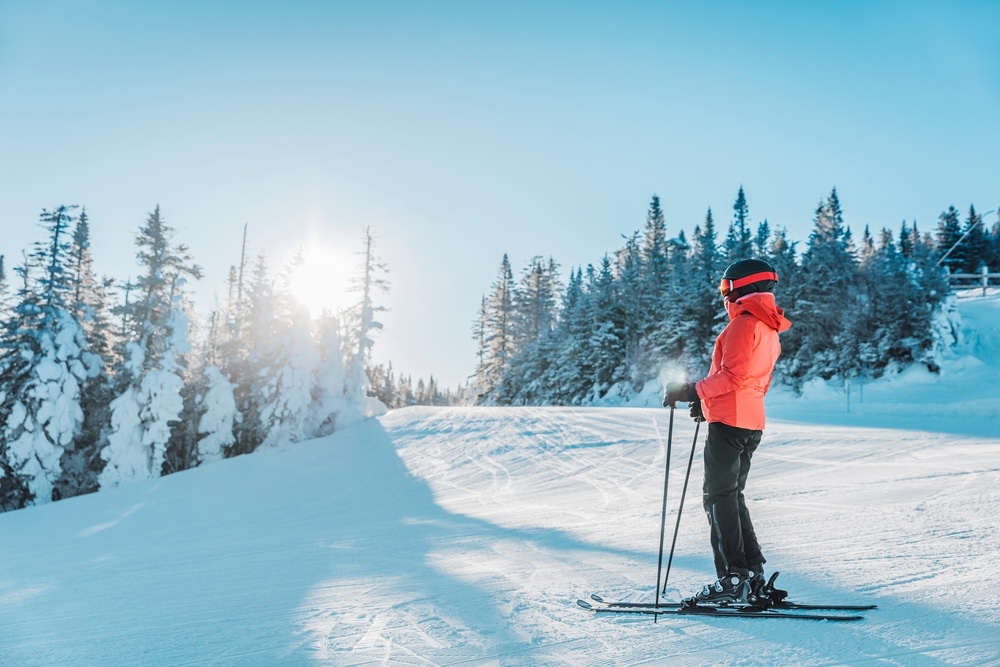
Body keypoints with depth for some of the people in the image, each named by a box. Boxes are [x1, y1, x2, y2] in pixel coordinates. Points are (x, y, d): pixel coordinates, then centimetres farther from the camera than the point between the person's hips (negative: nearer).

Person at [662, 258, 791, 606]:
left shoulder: (745, 324, -11)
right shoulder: (770, 329, 20)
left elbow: (733, 376, -20)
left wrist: (692, 391, -16)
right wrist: (709, 401, 20)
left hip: (729, 422, -10)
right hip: (751, 423, 10)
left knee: (719, 497, -5)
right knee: (731, 496, 15)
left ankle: (733, 580, -6)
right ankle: (752, 574, 15)